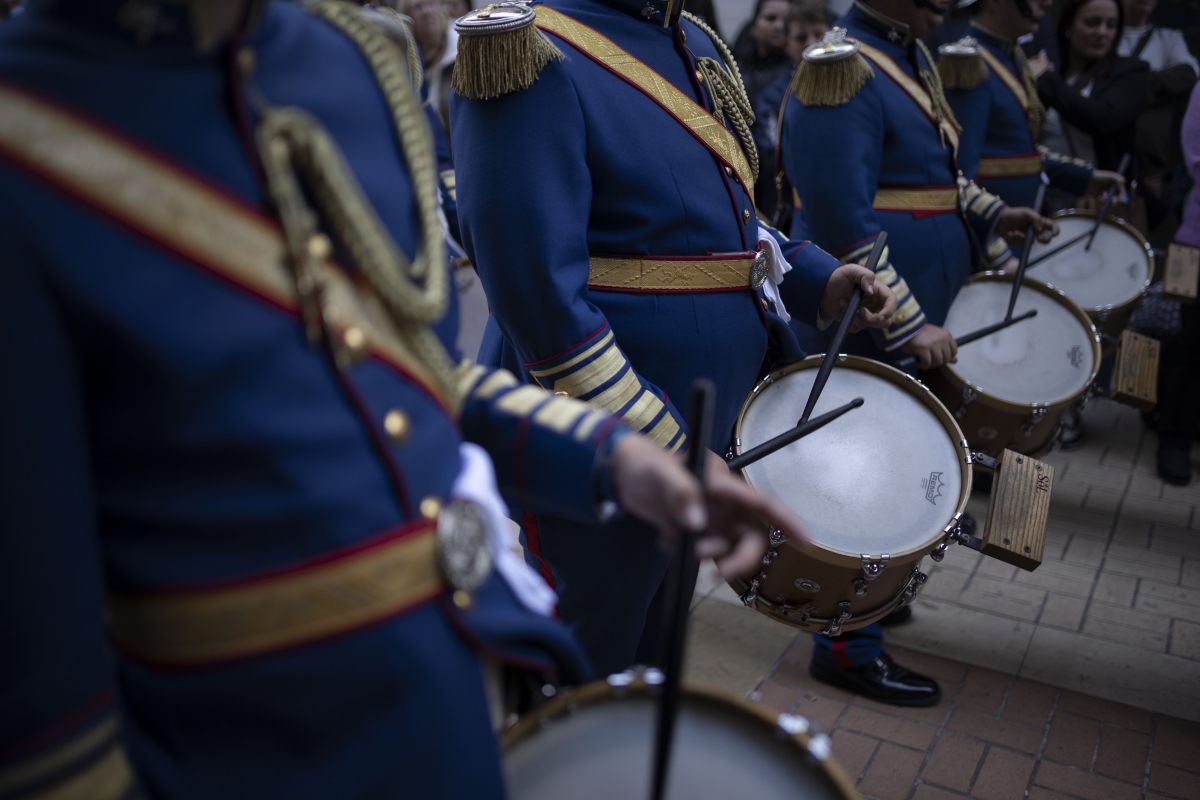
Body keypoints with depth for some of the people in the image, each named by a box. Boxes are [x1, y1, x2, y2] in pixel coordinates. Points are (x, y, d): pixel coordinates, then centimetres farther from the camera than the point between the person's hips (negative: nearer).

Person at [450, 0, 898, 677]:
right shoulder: (530, 60, -19)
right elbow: (539, 296, -25)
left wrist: (818, 279, 2)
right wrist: (666, 456, -23)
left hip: (709, 419, 9)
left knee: (653, 658, 26)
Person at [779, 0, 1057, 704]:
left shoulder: (912, 58, 12)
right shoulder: (842, 69, -18)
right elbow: (845, 222, -24)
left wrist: (991, 213, 11)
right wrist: (910, 325, -25)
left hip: (919, 311, 10)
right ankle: (849, 646, 11)